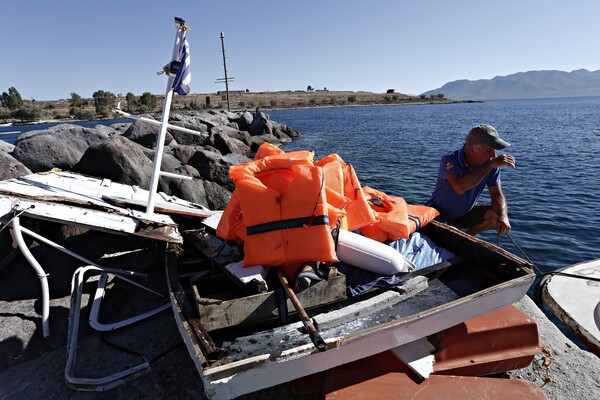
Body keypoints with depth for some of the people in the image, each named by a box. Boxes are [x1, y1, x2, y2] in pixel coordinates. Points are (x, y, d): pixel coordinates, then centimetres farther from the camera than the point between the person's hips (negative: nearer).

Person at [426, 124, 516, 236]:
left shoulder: (492, 165, -10)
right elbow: (459, 188, -46)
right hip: (439, 214, -6)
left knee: (496, 215, -17)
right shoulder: (450, 160, -28)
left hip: (466, 213, 6)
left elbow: (497, 195, -7)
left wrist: (503, 217, -28)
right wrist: (490, 164, -43)